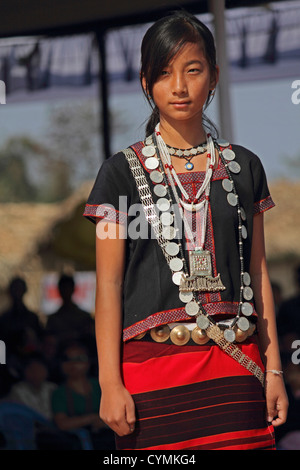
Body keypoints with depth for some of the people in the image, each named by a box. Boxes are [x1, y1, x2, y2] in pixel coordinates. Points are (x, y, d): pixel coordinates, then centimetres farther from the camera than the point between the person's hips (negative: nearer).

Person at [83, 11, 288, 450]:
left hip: (236, 365, 2)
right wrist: (110, 382, -7)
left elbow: (258, 273, 13)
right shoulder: (123, 173, 4)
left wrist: (273, 370, 7)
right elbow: (108, 284, 0)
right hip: (152, 361, -2)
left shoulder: (244, 168, 13)